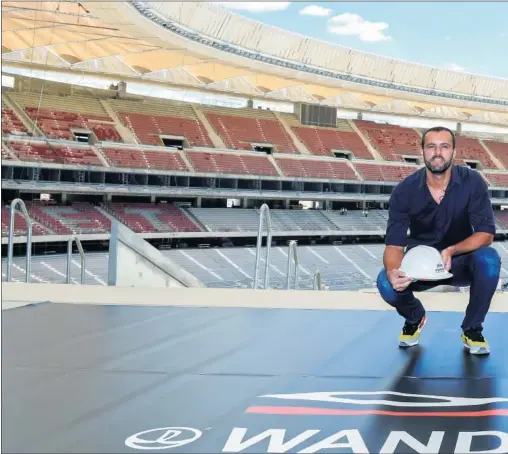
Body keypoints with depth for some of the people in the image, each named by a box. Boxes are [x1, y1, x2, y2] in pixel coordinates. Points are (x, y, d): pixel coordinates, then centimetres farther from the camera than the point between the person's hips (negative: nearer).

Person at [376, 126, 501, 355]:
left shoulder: (472, 182, -17)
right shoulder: (404, 190, -17)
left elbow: (486, 234, -19)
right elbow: (394, 244, -19)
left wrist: (451, 251, -38)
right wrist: (393, 271, -43)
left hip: (460, 262, 0)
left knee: (489, 259, -33)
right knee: (386, 283, -30)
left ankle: (472, 329, -7)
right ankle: (414, 318, 9)